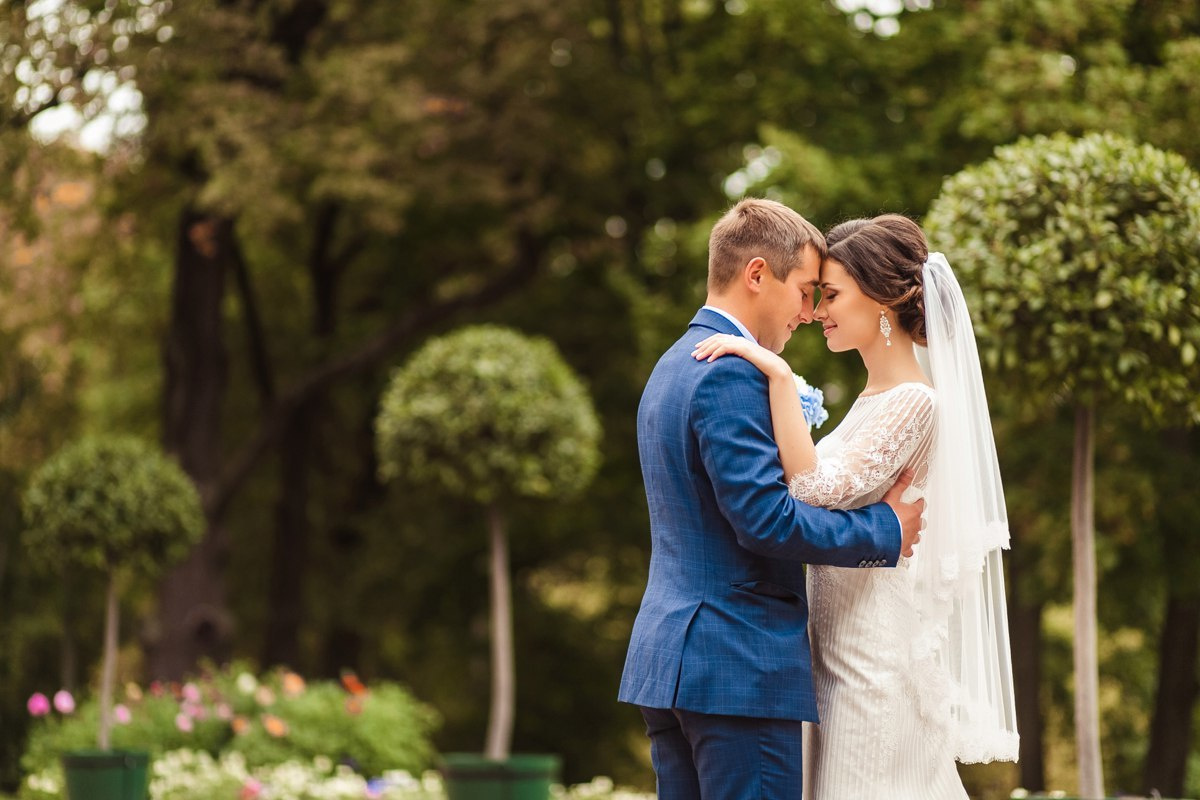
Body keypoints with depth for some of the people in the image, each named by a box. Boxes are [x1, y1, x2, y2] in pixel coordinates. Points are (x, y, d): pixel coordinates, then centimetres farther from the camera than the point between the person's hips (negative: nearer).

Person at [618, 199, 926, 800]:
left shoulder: (673, 366, 18)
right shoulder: (731, 374, -14)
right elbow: (765, 519, -20)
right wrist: (884, 531, -10)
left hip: (669, 657, 10)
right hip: (740, 663, -10)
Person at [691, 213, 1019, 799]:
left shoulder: (914, 402, -14)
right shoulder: (873, 399, 15)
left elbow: (818, 490, -25)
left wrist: (779, 375, -25)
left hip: (878, 660, -9)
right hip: (843, 657, 9)